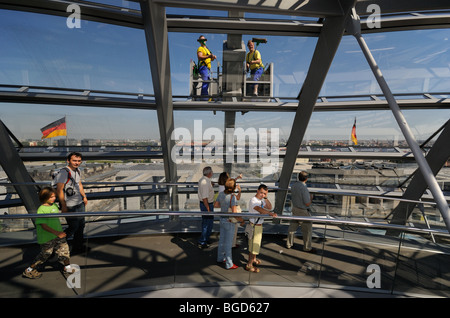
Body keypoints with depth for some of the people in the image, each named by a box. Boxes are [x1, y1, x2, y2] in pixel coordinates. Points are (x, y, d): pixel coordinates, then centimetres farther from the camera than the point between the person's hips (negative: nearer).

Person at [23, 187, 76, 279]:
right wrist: (56, 232, -31)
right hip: (47, 238, -7)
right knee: (45, 254, 6)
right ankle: (29, 270, 27)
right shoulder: (41, 210, -19)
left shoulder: (54, 205, 4)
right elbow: (43, 225, -24)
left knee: (64, 249, 11)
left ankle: (67, 267, 28)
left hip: (58, 234, 7)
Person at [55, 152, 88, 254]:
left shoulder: (78, 171, 8)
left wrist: (84, 197, 23)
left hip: (80, 203, 9)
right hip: (70, 206, -8)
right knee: (73, 227, -1)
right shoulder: (64, 172, -19)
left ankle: (78, 247, 32)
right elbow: (59, 190, -21)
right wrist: (63, 206, -20)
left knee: (81, 225, 16)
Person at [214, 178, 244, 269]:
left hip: (222, 220, 7)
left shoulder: (221, 194, -5)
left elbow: (216, 205, 8)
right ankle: (229, 264, 21)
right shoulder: (232, 197, -27)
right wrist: (242, 220, -13)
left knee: (222, 240, 22)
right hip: (229, 222, -7)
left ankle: (220, 258, 41)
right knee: (228, 243, 6)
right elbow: (234, 214, -27)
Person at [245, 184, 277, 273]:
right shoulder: (253, 200, -24)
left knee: (256, 244, 24)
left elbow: (269, 207, 3)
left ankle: (254, 259, 42)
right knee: (253, 245, -1)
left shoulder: (261, 200, 6)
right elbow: (259, 209, -41)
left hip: (259, 225, 9)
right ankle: (249, 265, 12)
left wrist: (265, 198, -10)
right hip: (254, 226, -9)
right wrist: (270, 213, -53)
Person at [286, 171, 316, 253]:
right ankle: (307, 247, 25)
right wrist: (311, 197, -3)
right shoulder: (304, 189, -28)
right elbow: (307, 204, -22)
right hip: (302, 212, -7)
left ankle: (289, 243, 34)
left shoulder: (293, 186, -4)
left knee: (292, 227, 19)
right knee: (307, 229, 10)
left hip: (294, 209, 8)